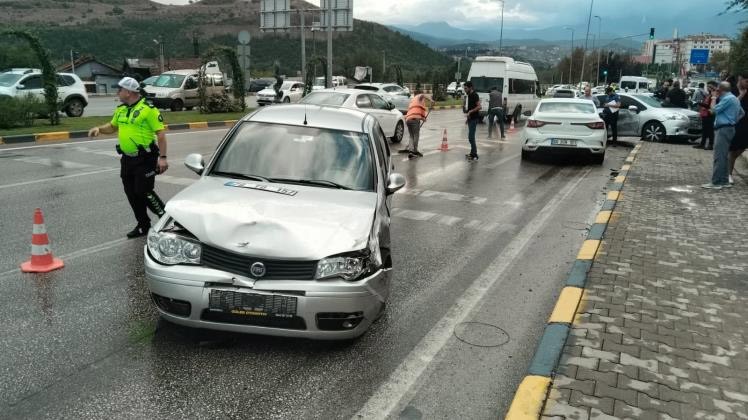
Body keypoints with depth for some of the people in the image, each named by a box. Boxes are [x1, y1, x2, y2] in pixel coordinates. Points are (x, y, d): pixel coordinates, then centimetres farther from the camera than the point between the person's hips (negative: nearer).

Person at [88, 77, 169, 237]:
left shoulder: (148, 109, -13)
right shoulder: (121, 109, 10)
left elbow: (160, 133, -15)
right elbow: (112, 126, 26)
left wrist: (162, 157, -20)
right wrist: (99, 129, 4)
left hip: (145, 159, -8)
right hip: (127, 159, 8)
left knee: (144, 192, -10)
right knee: (132, 194, 10)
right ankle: (143, 225, 24)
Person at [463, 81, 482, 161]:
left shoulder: (474, 95, -13)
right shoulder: (469, 95, 15)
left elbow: (479, 106, -20)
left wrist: (470, 111, -29)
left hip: (474, 118, -10)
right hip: (470, 118, 10)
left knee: (471, 137, -13)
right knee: (471, 137, 14)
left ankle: (474, 155, -13)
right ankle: (472, 153, 23)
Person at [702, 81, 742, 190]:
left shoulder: (727, 99, -15)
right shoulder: (734, 98, 18)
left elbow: (714, 110, -14)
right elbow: (741, 112, 28)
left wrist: (714, 98, -1)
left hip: (724, 129, -11)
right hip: (727, 128, 11)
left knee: (719, 156, -12)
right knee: (724, 156, 12)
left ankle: (716, 182, -14)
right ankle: (724, 181, 16)